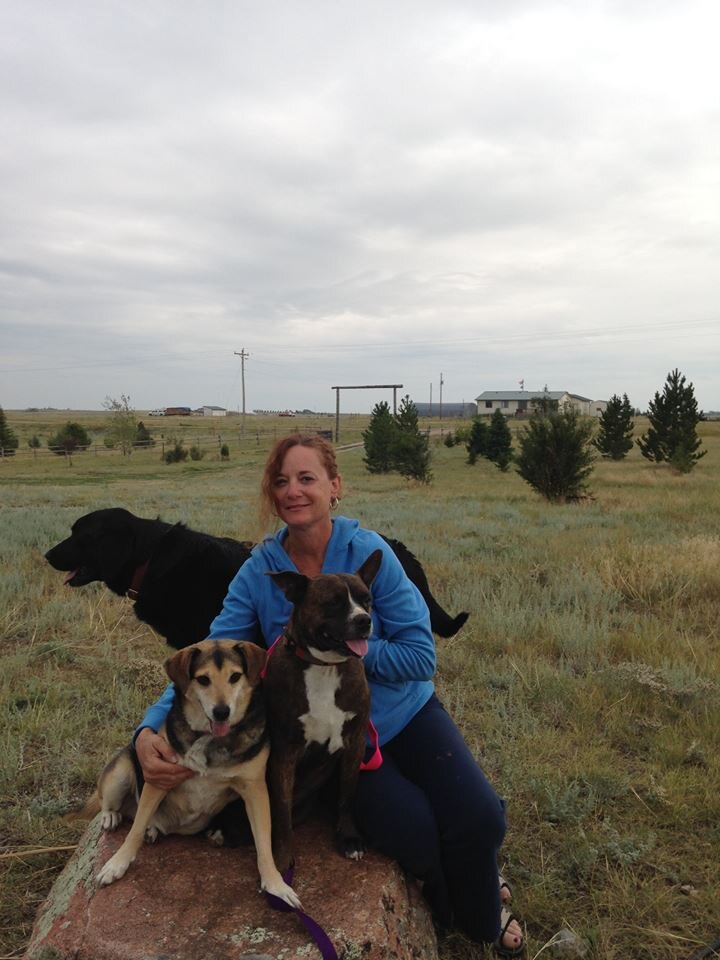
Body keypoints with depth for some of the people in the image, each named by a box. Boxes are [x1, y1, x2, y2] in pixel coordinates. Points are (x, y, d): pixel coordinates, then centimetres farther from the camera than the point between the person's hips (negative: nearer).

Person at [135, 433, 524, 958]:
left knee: (479, 820, -18)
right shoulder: (259, 571, -10)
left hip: (405, 713, 0)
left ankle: (482, 916, 20)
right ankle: (463, 904, 18)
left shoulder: (367, 550, -15)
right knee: (415, 835, -22)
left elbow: (420, 657, -15)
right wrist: (150, 730, -29)